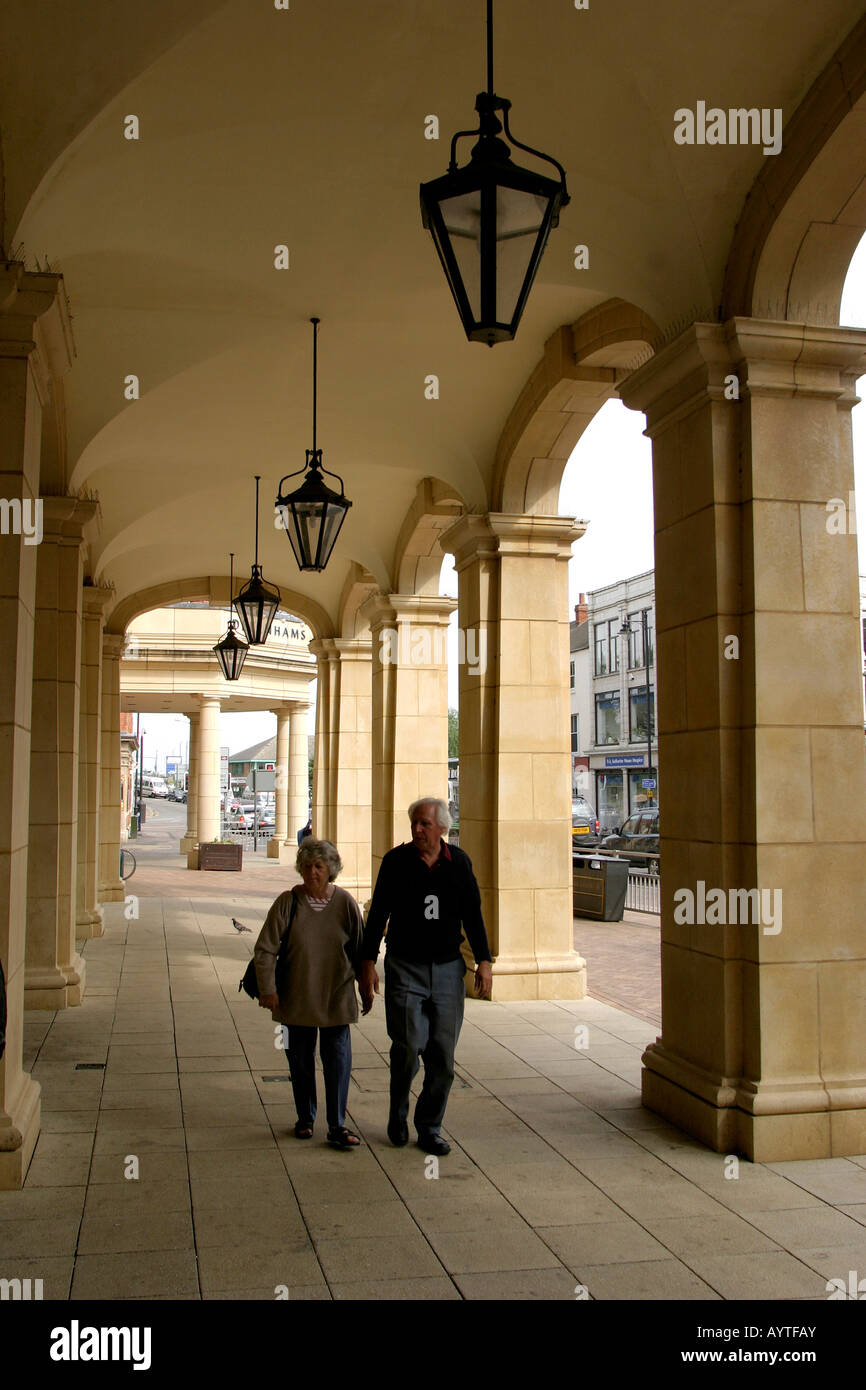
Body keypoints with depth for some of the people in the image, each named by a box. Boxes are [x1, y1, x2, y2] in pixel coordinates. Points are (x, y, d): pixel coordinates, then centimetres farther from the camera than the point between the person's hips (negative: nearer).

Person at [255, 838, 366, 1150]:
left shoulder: (345, 902, -6)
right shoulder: (288, 902, -8)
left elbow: (361, 949, 5)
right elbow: (265, 949, -5)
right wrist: (267, 989, -8)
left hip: (337, 997, 0)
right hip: (297, 998, 0)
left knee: (338, 1060, -1)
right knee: (300, 1061, 12)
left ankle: (337, 1126, 9)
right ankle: (305, 1119, 30)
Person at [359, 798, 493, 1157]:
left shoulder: (459, 862, 4)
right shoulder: (396, 860, -3)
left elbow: (472, 914, 10)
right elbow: (378, 914, 0)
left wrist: (483, 961, 4)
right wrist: (368, 963, -5)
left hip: (448, 969, 2)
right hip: (405, 967, -2)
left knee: (442, 1053, 3)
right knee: (408, 1044, -12)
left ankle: (429, 1128, 18)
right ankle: (398, 1113, 16)